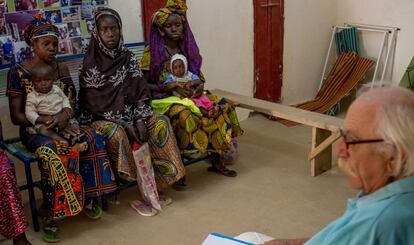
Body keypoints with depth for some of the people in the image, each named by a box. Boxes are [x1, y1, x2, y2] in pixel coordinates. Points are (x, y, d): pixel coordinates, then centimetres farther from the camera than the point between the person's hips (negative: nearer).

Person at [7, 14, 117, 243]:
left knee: (93, 138, -24)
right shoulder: (18, 72, -6)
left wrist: (65, 115, -15)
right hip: (34, 130, -4)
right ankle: (49, 213, -23)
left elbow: (72, 102, 9)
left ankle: (88, 197, -11)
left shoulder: (62, 69, 9)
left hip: (62, 124, 5)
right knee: (52, 152, -37)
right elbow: (16, 116, -8)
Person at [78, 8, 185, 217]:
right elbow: (94, 103, -13)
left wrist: (139, 120, -15)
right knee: (116, 134, -34)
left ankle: (153, 184, -13)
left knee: (160, 122, -17)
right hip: (101, 118, -4)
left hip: (130, 113, 5)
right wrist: (124, 123, -19)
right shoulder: (90, 64, -10)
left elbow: (140, 92, 1)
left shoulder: (128, 58, 3)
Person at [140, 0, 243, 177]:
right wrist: (173, 88, -19)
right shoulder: (153, 51, -7)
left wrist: (200, 85, -8)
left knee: (223, 105, -13)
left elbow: (197, 74, 16)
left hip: (190, 95, 6)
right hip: (164, 99, -5)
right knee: (184, 115, -37)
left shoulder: (188, 47, 8)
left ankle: (217, 160, -5)